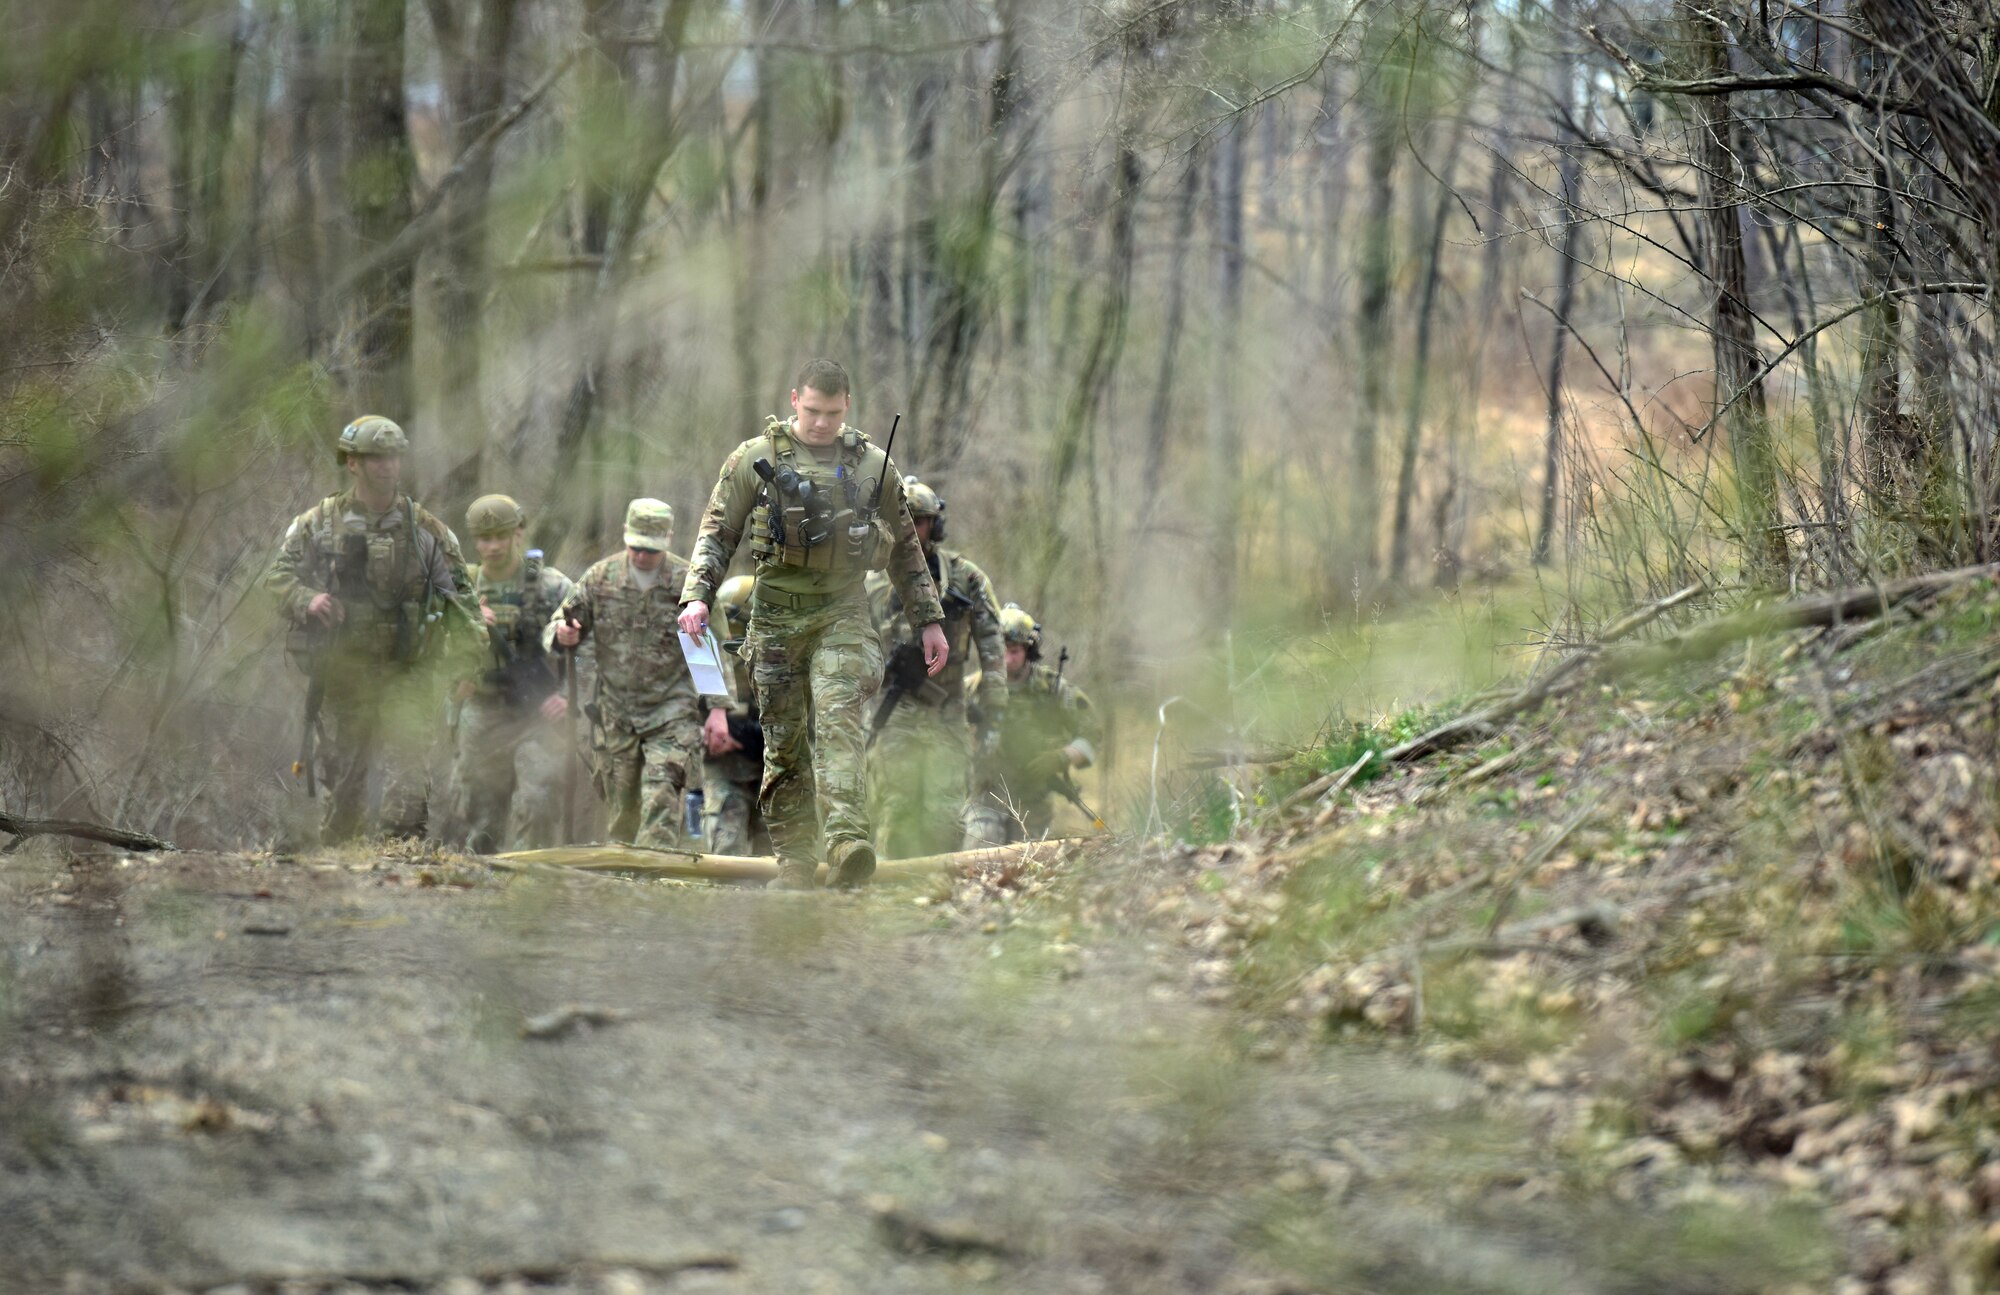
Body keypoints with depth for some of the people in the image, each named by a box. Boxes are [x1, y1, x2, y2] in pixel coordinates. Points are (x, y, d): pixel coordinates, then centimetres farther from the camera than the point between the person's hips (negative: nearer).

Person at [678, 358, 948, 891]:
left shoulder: (872, 465, 8)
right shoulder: (756, 458, 3)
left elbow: (905, 548, 16)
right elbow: (716, 533, 5)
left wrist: (929, 620, 14)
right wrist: (696, 596, -9)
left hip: (843, 612, -1)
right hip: (777, 613, 1)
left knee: (840, 719, -20)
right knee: (784, 740, 3)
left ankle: (847, 841, -34)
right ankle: (794, 861, 10)